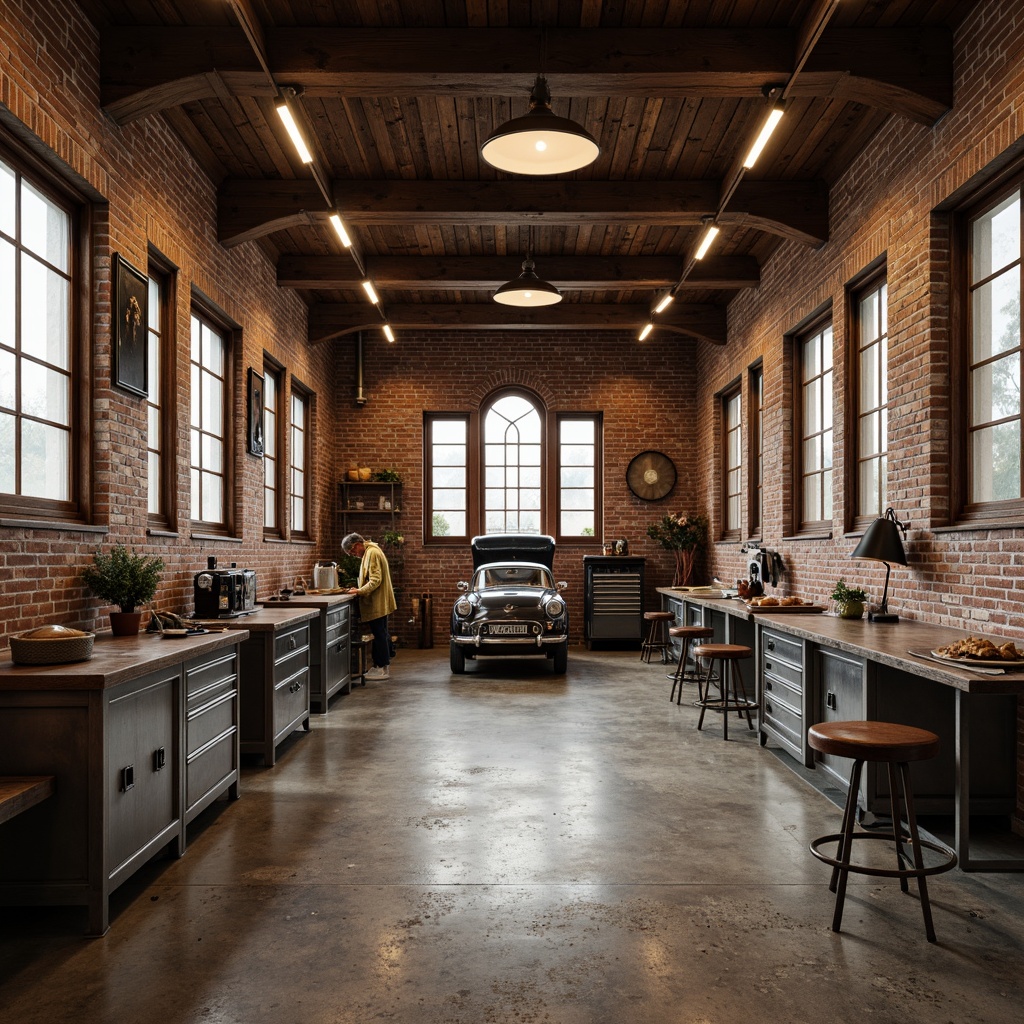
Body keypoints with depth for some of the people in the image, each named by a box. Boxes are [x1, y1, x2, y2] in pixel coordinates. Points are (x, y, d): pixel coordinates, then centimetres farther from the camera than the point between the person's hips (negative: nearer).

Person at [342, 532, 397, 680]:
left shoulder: (372, 553, -17)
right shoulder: (371, 551, 15)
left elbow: (375, 580, -23)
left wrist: (359, 591, -22)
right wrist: (359, 590, 11)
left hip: (376, 604, -11)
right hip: (380, 603, 11)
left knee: (379, 635, -5)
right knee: (381, 635, 14)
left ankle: (382, 669, 1)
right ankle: (383, 666, 21)